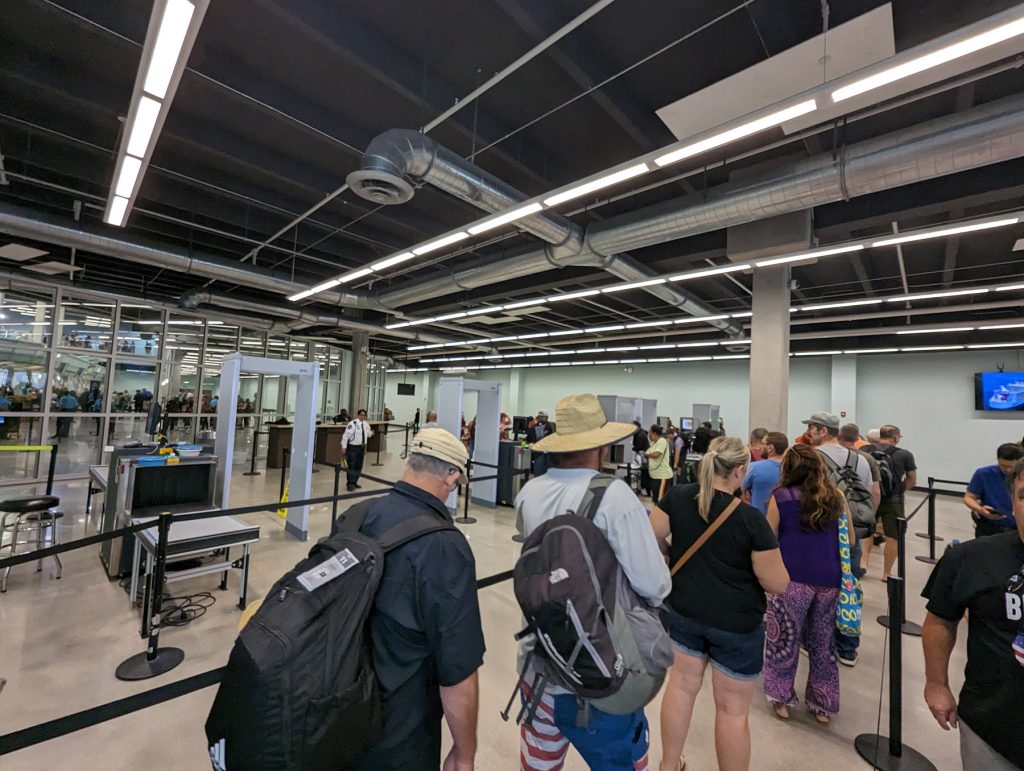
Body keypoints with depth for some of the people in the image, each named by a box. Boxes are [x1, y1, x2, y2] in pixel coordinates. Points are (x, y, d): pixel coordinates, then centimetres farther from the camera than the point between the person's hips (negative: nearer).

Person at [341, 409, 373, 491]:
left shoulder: (366, 424, 8)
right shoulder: (352, 423, -16)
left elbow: (368, 433, 24)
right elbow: (346, 435, -17)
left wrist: (371, 433, 3)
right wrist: (344, 447, -19)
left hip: (361, 447, 8)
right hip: (352, 447, -7)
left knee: (359, 466, 13)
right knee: (351, 466, -6)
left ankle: (354, 482, 26)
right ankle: (349, 484, 1)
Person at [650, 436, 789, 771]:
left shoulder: (677, 497, -11)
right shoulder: (750, 518, -20)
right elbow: (778, 584, -13)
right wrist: (763, 556, 5)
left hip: (682, 610, 4)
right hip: (736, 623, -4)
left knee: (681, 684, 22)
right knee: (733, 709, 15)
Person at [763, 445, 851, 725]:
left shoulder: (780, 497, -5)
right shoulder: (836, 497, 5)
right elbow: (850, 540, 16)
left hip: (793, 578, -4)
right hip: (830, 580, 4)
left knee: (785, 640, 12)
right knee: (823, 642, 19)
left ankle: (782, 698, 23)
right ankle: (823, 705, 31)